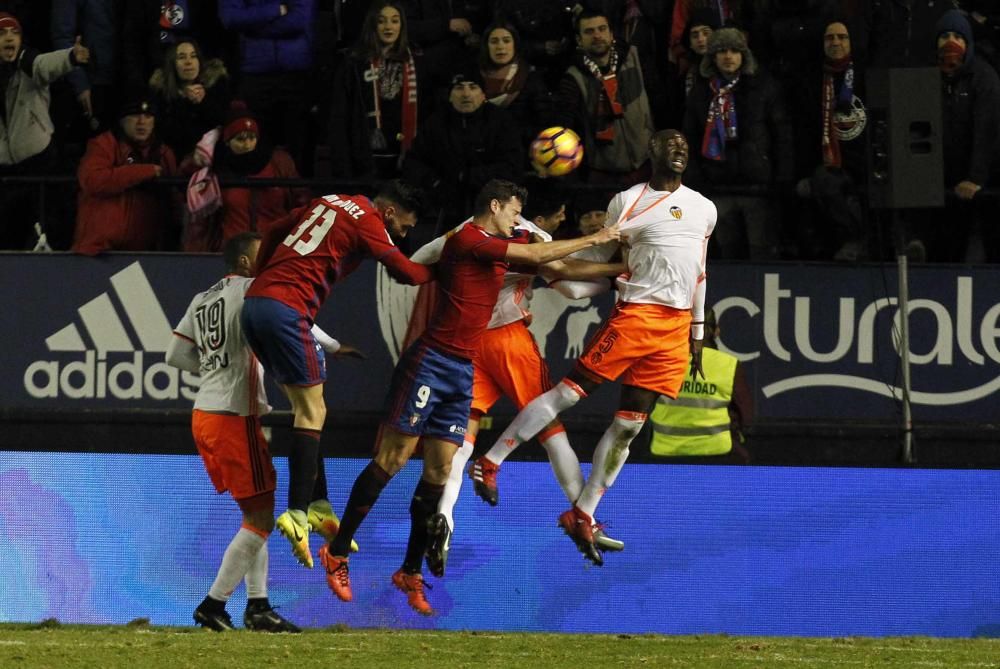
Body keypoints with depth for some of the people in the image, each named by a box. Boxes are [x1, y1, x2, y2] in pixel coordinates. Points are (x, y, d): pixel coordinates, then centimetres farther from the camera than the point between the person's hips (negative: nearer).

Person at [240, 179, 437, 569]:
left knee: (306, 409, 14)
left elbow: (273, 233, 28)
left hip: (255, 302, 9)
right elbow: (405, 272, -12)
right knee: (312, 413, -7)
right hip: (286, 310, -9)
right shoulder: (368, 222, -3)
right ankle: (298, 515, -16)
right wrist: (437, 271, 7)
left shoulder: (330, 203, 21)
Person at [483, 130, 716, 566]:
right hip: (635, 313, -5)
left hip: (676, 328, 5)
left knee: (630, 424, 3)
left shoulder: (704, 210, 16)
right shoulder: (628, 202, 1)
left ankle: (582, 516, 8)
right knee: (569, 391, -12)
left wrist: (697, 331, 23)